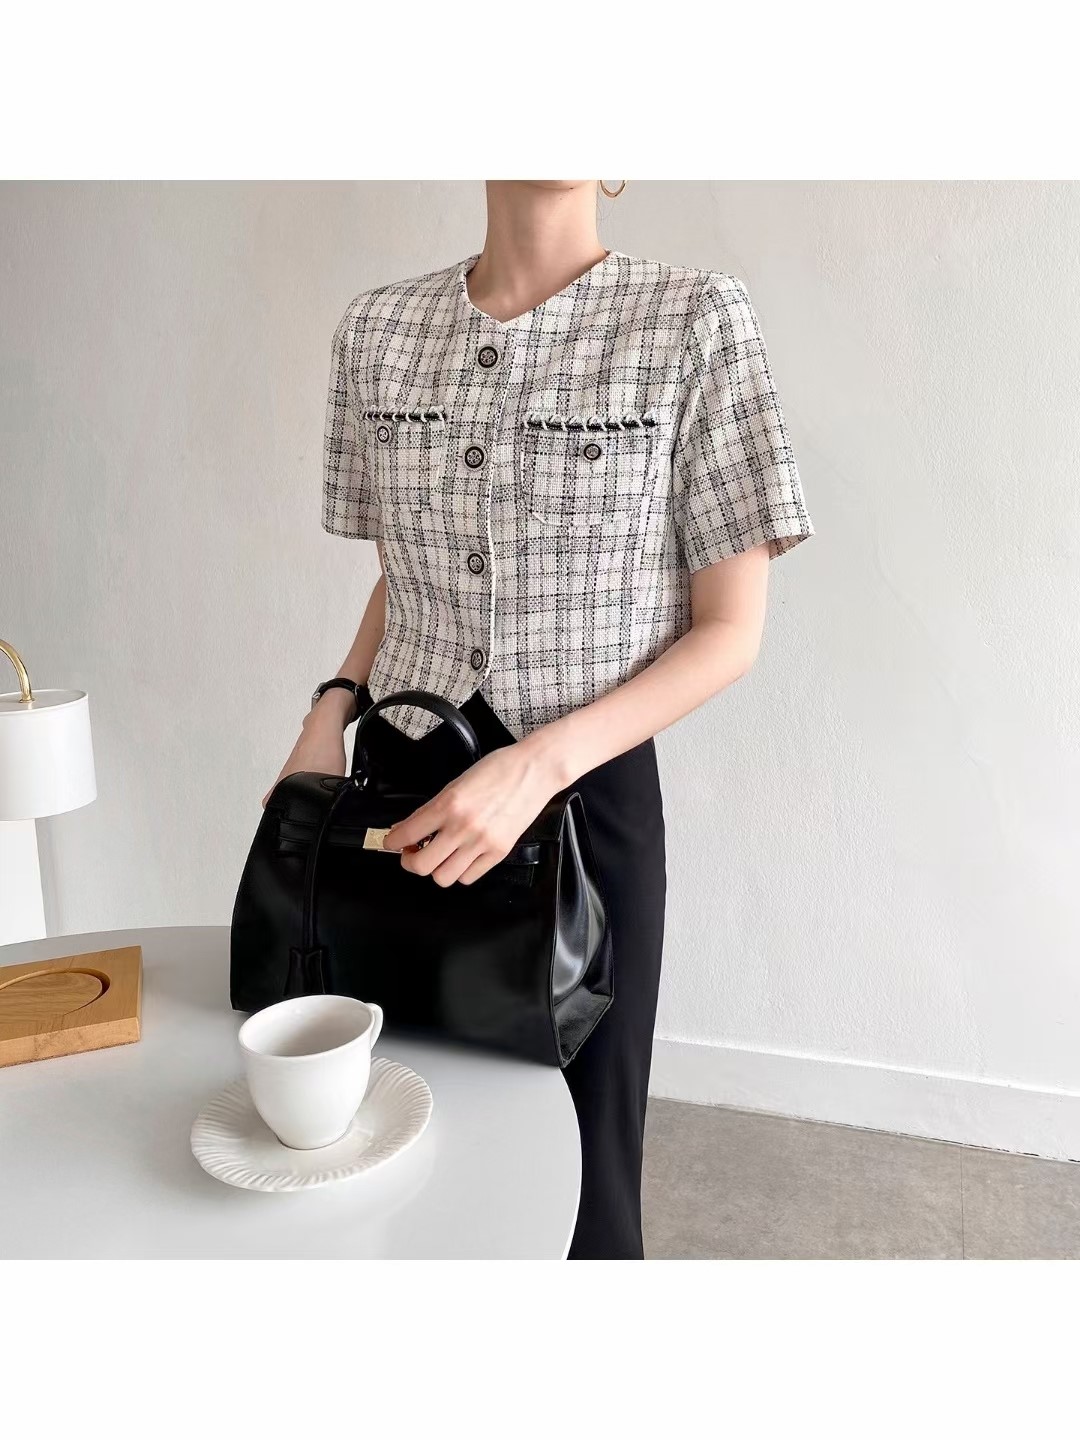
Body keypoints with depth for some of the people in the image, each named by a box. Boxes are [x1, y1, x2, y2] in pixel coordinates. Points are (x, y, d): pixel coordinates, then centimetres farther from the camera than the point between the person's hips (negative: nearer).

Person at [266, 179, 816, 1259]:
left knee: (579, 1167, 8)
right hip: (402, 785, 3)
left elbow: (729, 631, -8)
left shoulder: (695, 319, -8)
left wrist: (538, 766, -21)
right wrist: (334, 709, -2)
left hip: (585, 793, -3)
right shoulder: (376, 329, 5)